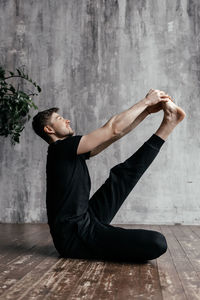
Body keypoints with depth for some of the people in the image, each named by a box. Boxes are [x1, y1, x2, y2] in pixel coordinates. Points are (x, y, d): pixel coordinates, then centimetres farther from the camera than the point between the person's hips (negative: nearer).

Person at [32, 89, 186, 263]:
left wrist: (147, 110, 9)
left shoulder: (73, 150, 14)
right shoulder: (61, 148, -14)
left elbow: (116, 134, 13)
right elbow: (113, 128, -16)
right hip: (74, 236, -10)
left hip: (87, 218, 10)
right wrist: (146, 101, -5)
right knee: (156, 243, -25)